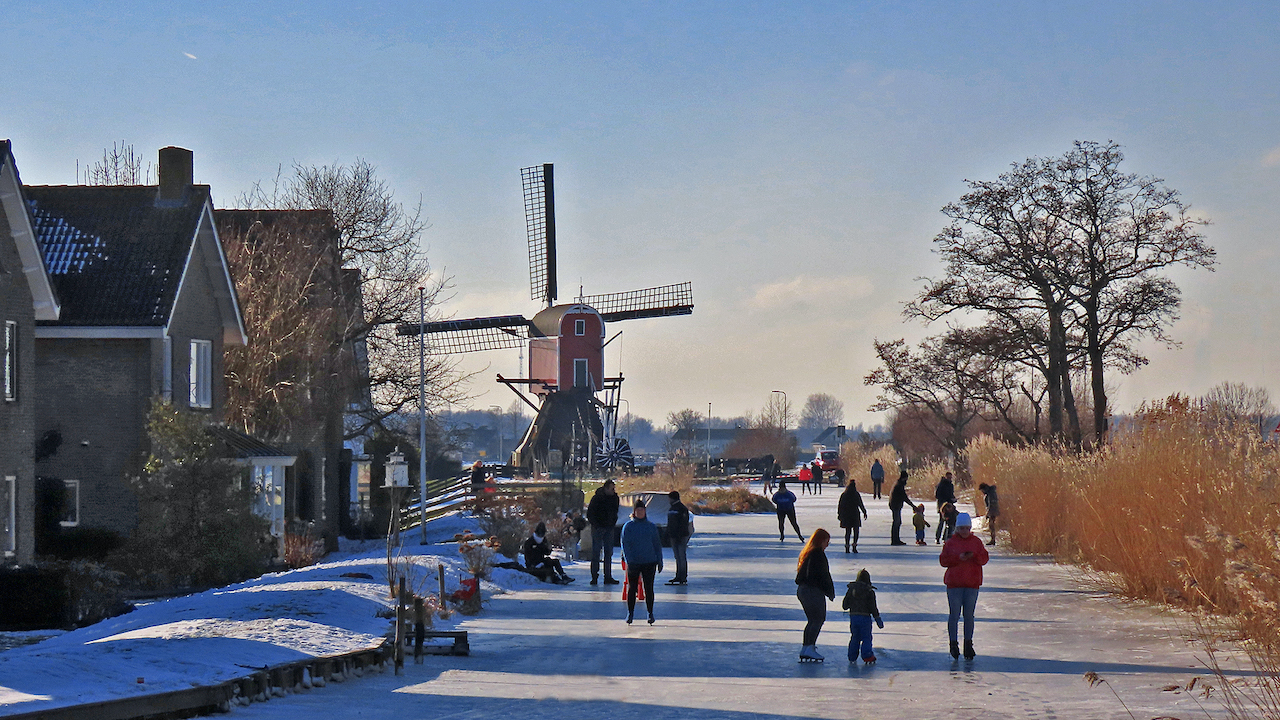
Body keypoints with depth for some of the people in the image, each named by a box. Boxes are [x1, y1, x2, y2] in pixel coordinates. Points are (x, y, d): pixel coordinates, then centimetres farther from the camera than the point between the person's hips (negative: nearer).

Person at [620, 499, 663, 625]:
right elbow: (625, 545, -4)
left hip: (649, 562, 1)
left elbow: (657, 544, 13)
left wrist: (660, 562, 9)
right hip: (633, 563, -1)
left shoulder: (651, 527, 7)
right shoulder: (628, 527, 1)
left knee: (649, 588, 1)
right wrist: (629, 561, -15)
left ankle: (650, 613, 9)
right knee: (632, 588, 4)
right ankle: (630, 613, 14)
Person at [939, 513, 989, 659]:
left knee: (969, 615, 7)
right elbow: (943, 560, -3)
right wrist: (958, 558, -17)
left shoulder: (976, 541, 8)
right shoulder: (950, 542, 2)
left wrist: (973, 556, -16)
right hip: (954, 584, -2)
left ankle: (968, 644, 16)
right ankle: (953, 643, 7)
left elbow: (984, 558, 3)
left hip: (972, 584, 2)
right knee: (954, 615, -2)